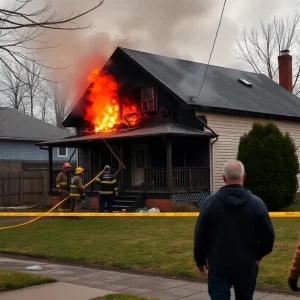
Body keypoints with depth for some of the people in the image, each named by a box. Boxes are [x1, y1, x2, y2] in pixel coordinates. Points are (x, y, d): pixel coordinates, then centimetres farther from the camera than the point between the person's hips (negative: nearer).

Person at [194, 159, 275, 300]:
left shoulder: (209, 202, -6)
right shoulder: (256, 203, -5)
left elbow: (200, 236, -3)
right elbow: (268, 236, -3)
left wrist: (200, 260, 11)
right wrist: (258, 255, 15)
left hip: (219, 266, -1)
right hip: (247, 265, 2)